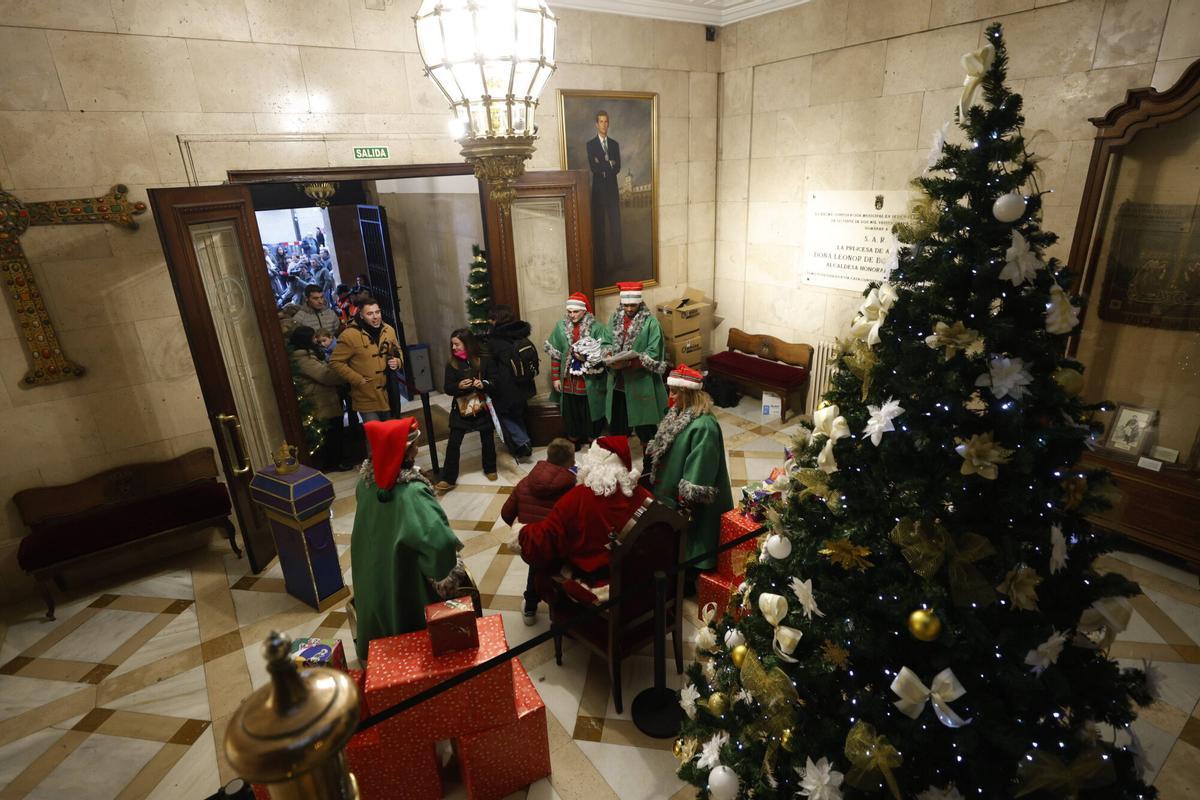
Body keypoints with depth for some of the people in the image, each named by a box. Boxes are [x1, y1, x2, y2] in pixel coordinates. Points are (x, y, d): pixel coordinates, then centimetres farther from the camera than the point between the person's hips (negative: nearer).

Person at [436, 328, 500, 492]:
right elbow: (447, 388, -3)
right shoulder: (452, 364, -2)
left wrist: (484, 385, -25)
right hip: (461, 409, 1)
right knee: (453, 443, -3)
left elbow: (495, 382, -5)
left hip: (482, 407, -1)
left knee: (487, 440, 13)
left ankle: (490, 469, 34)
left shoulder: (485, 361, -7)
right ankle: (448, 479, 3)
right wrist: (458, 386, -24)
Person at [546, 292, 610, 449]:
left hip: (590, 382, -2)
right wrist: (555, 377, 2)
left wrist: (588, 357, -22)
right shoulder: (561, 326, 1)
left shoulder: (596, 327, -8)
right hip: (568, 382, 3)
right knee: (570, 414, 14)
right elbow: (555, 354, 4)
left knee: (591, 413, 9)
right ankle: (573, 441, 32)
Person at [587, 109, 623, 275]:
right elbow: (594, 168, -13)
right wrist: (609, 164, -6)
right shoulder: (591, 144, -1)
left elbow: (618, 168, 1)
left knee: (616, 224, 5)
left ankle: (617, 260, 14)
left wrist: (603, 167, -10)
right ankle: (600, 263, 3)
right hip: (598, 189, -4)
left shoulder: (614, 144, 12)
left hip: (612, 189, 4)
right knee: (599, 226, -1)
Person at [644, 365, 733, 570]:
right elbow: (660, 447, 13)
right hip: (668, 488, 9)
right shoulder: (679, 413, 1)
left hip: (684, 498, -9)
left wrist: (687, 501, -21)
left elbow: (699, 469, -26)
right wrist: (652, 474, 15)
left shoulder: (703, 426, -28)